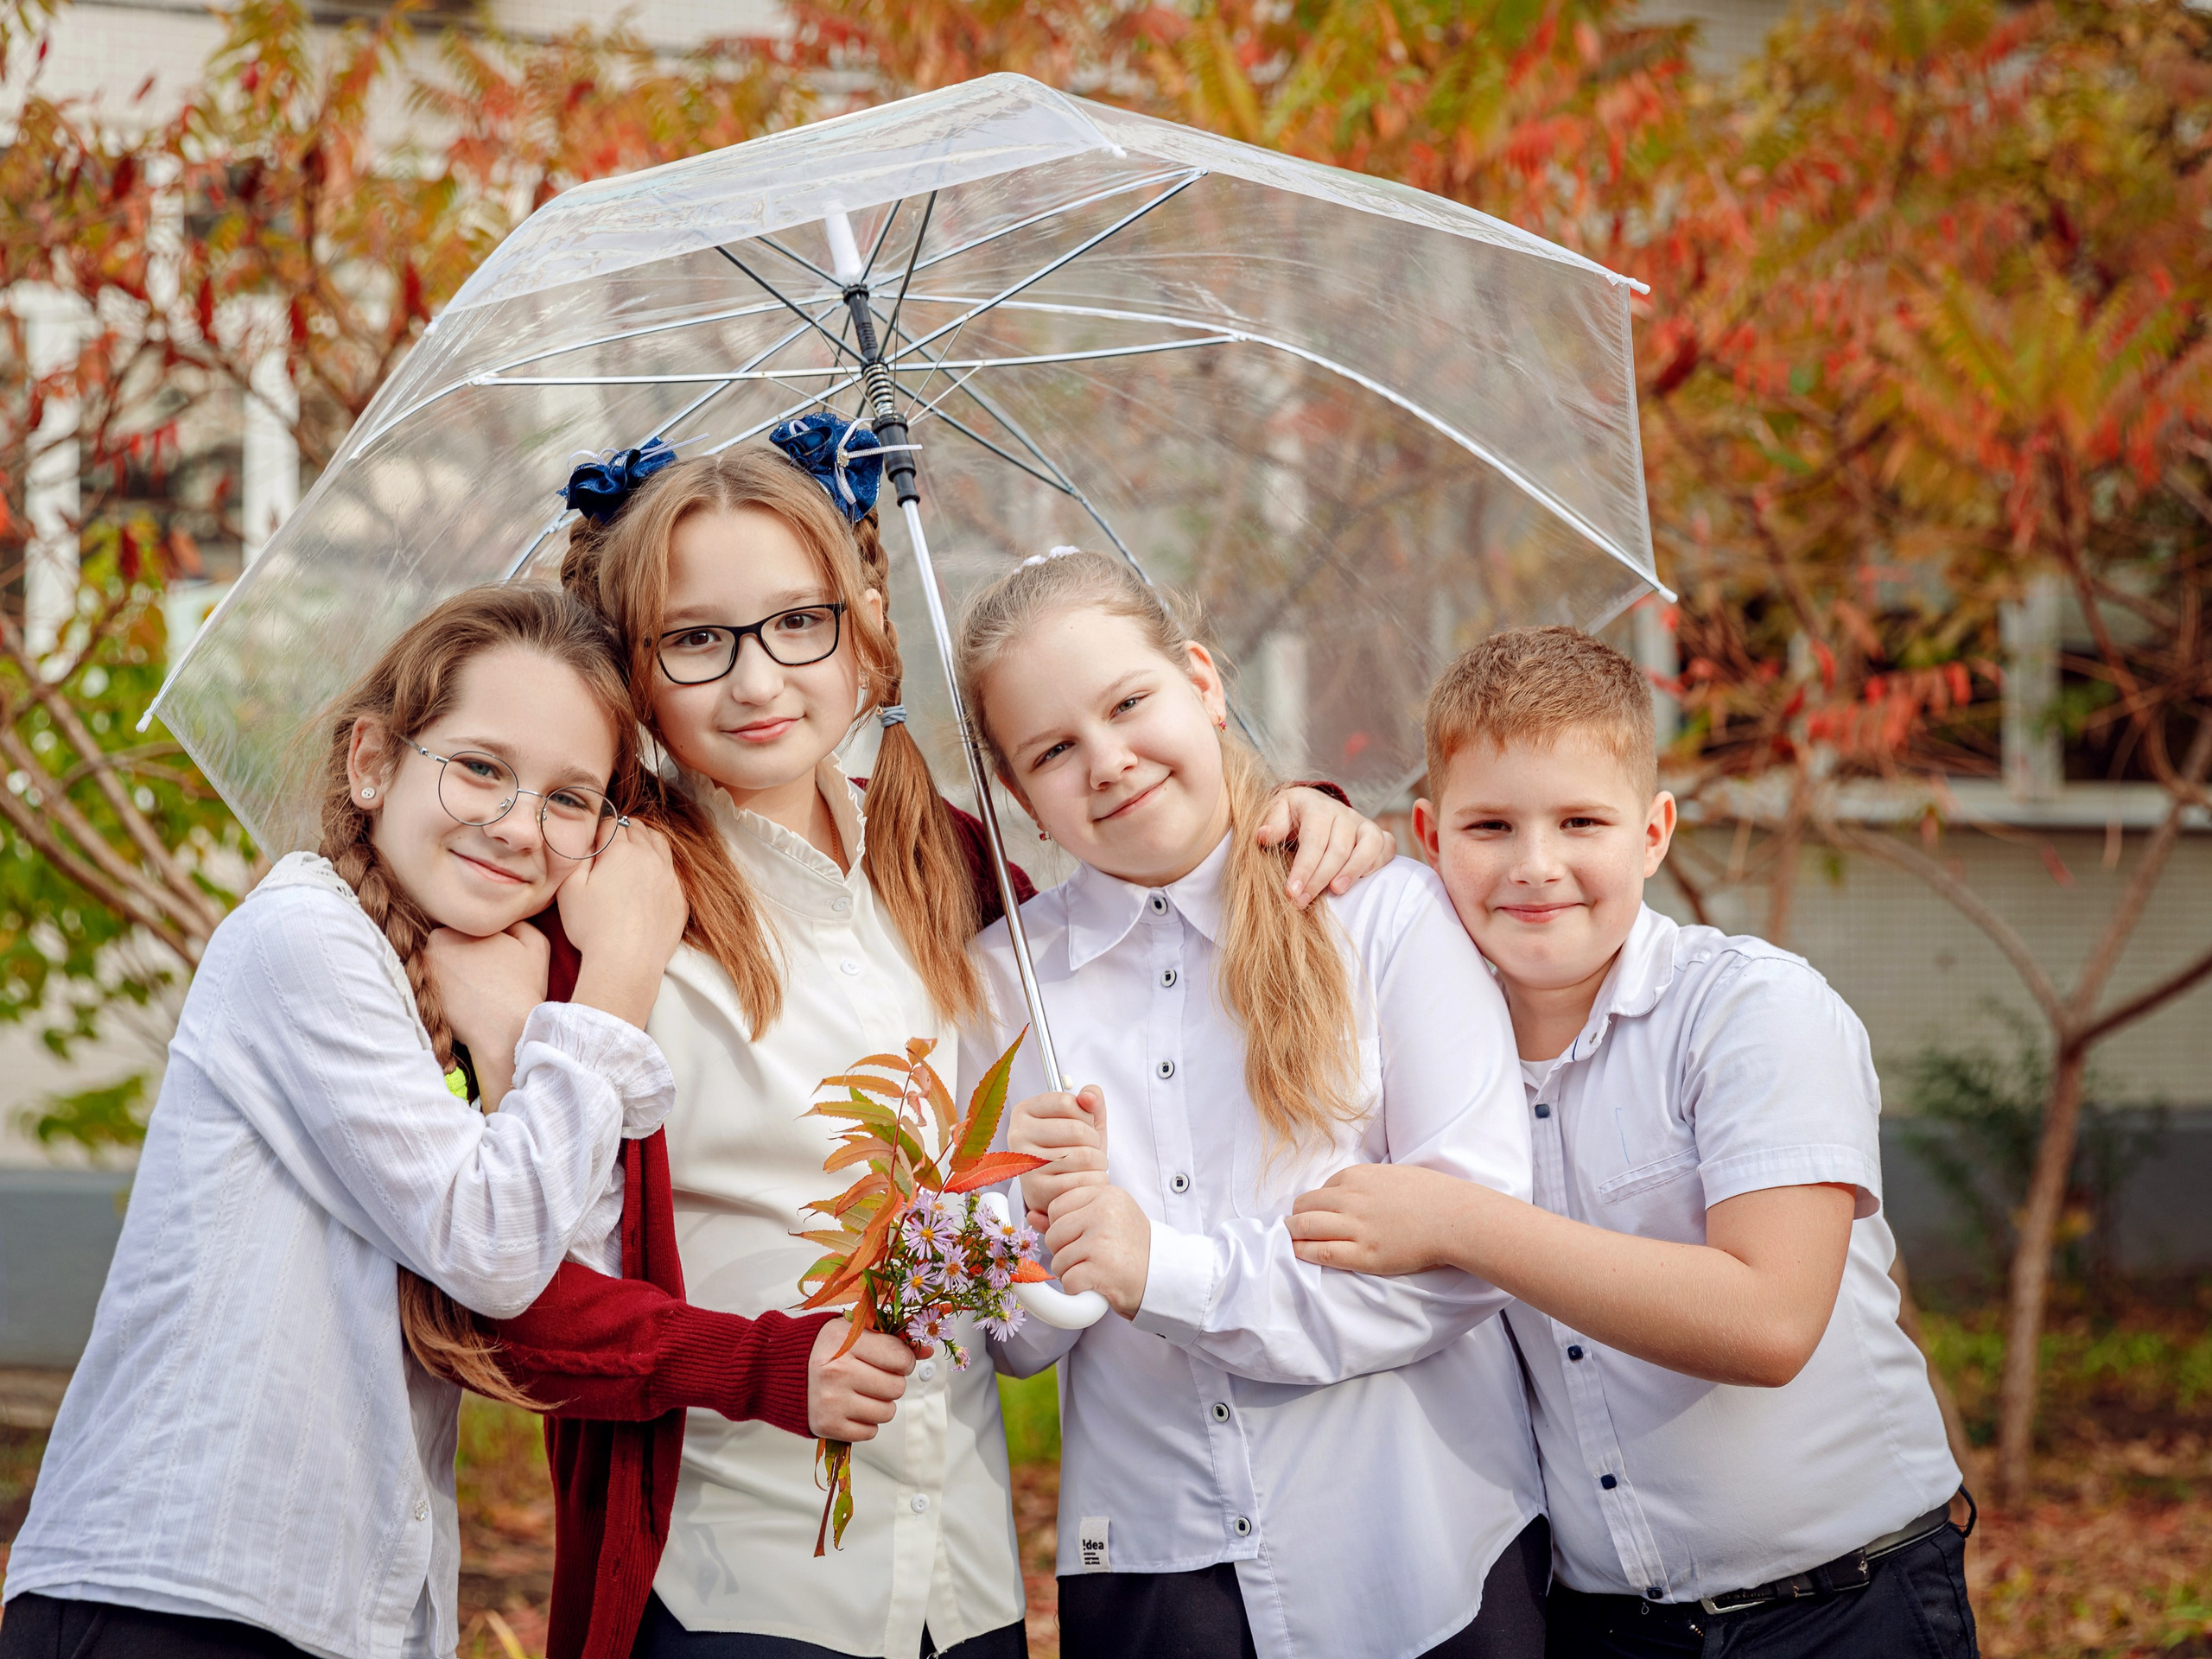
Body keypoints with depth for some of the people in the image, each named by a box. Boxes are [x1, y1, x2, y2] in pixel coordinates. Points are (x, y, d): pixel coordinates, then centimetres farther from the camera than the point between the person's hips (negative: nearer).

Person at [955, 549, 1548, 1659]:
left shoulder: (1387, 912, -6)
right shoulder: (1005, 978, 4)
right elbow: (1011, 1347, 5)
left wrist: (1170, 1273, -16)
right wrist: (1031, 1225, -16)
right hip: (1147, 1565, 2)